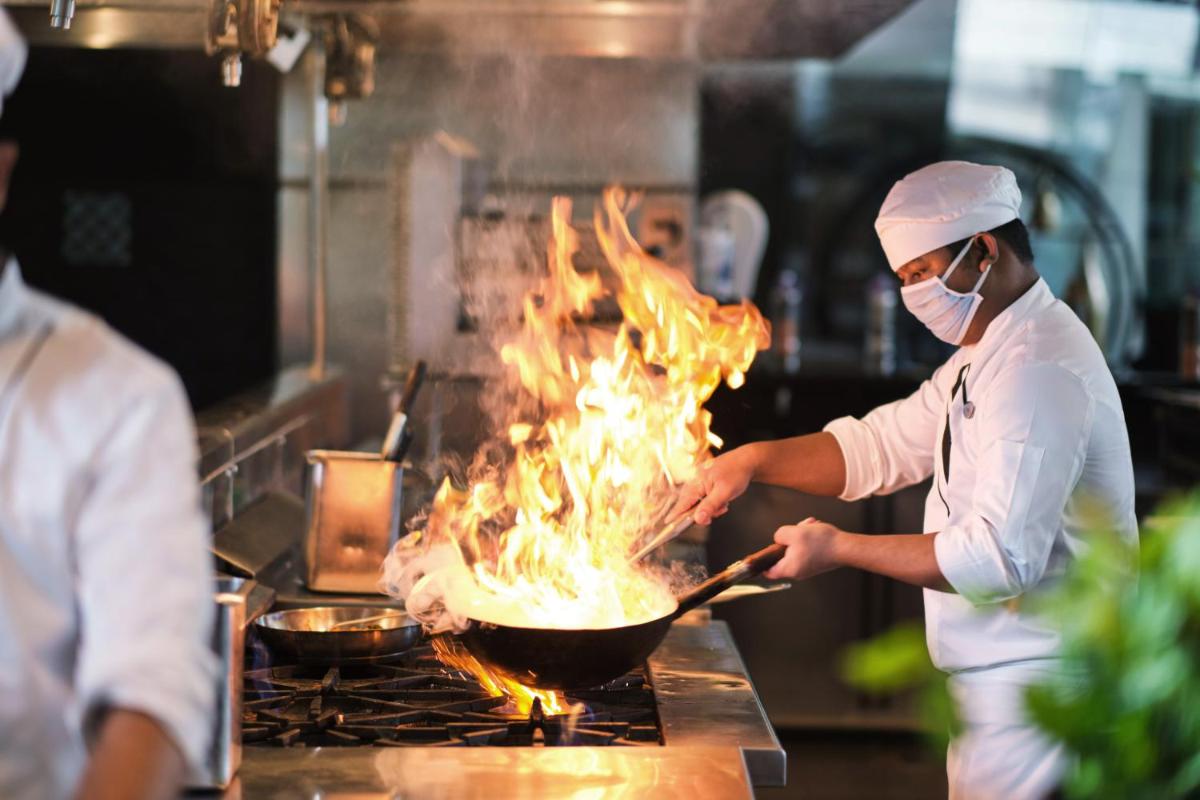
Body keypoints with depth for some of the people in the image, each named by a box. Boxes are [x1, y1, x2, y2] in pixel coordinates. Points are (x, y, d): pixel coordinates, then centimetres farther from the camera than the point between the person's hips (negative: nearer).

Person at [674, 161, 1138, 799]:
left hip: (1031, 692, -10)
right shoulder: (987, 356, 14)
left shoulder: (1040, 372, -21)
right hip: (1003, 678, 10)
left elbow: (999, 557, -27)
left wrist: (839, 549, -19)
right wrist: (754, 460, 3)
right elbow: (879, 447, 18)